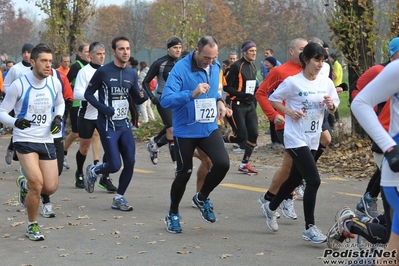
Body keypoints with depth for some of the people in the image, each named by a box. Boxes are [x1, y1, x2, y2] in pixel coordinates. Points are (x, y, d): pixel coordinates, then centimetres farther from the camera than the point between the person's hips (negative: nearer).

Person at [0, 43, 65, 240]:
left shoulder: (55, 83, -1)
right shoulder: (19, 85, -13)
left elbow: (60, 103, 20)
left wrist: (58, 118, 0)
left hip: (47, 141, 5)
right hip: (24, 141, -4)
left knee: (50, 187, 0)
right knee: (37, 184, -17)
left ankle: (24, 184, 36)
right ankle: (32, 226, 7)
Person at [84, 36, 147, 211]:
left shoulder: (132, 74, 6)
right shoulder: (103, 72, -10)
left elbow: (136, 99, 12)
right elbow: (88, 94, -3)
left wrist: (143, 96, -12)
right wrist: (103, 108, -17)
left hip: (124, 124, 5)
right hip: (108, 126, -5)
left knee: (130, 163, 1)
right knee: (115, 165, -9)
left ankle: (119, 198, 18)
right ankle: (93, 171, 24)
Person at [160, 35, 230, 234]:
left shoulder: (215, 67, 2)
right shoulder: (181, 69, -19)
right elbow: (165, 100, -26)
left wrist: (219, 101, 0)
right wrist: (192, 94, -37)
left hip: (209, 127, 5)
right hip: (185, 130, -5)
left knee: (223, 164, -13)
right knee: (184, 173, 4)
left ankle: (202, 198, 16)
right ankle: (172, 214, 28)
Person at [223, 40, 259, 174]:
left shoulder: (253, 67, 11)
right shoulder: (236, 66, -13)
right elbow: (226, 87, -14)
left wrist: (256, 89, 1)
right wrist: (242, 95, -23)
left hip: (249, 105, 7)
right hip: (237, 105, -7)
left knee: (253, 134, -2)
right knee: (240, 136, -9)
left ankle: (245, 164, 10)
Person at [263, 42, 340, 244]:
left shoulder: (326, 83, 2)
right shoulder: (293, 82, -13)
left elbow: (333, 110, 10)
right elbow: (273, 99, -2)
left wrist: (331, 105, -12)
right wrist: (289, 111, -16)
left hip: (313, 139, 6)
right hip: (295, 138, -6)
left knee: (295, 179, 19)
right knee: (314, 180, -17)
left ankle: (271, 208, 44)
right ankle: (309, 228, -7)